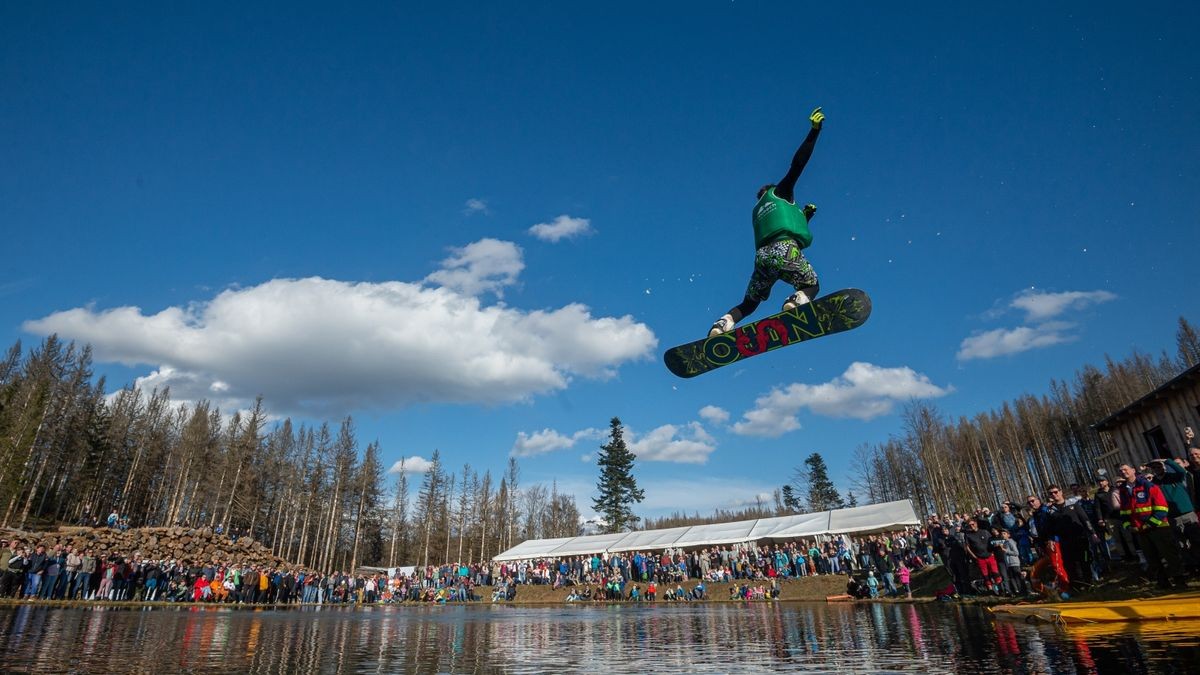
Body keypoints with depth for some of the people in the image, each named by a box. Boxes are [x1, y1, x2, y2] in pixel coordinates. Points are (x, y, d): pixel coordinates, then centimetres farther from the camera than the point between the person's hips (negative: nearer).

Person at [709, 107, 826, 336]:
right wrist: (814, 130, 10)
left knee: (749, 303, 13)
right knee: (811, 286, 13)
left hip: (762, 256, 5)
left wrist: (804, 215, 43)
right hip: (784, 251, -5)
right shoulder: (779, 191, 20)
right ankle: (795, 301, -21)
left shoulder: (757, 213, 35)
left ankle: (722, 324, -14)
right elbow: (797, 164, 7)